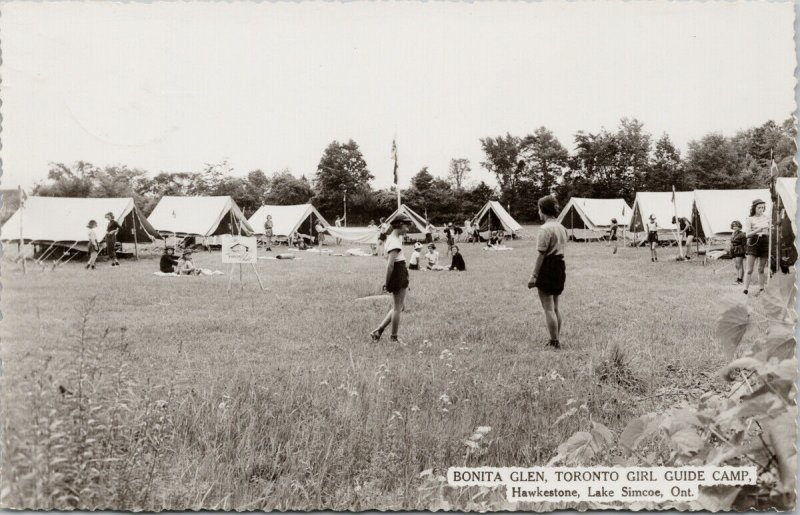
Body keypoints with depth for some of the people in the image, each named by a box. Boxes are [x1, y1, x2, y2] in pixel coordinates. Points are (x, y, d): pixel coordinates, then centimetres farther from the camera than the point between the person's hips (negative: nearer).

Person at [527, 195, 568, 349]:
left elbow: (541, 255, -17)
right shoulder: (562, 228, 11)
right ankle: (556, 340, 23)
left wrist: (533, 275, -14)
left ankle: (554, 342, 2)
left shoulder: (545, 229, -15)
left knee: (548, 309, -1)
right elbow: (561, 250, 12)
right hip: (560, 267, 9)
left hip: (547, 269, -9)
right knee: (555, 308, 17)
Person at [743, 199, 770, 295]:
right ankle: (745, 290, -10)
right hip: (753, 243, -4)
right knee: (749, 269, -8)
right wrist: (758, 230, -26)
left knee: (761, 269, 7)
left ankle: (761, 289, 14)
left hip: (765, 243, 4)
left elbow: (770, 231, 22)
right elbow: (747, 235, -12)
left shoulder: (766, 217, 12)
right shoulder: (749, 220, -2)